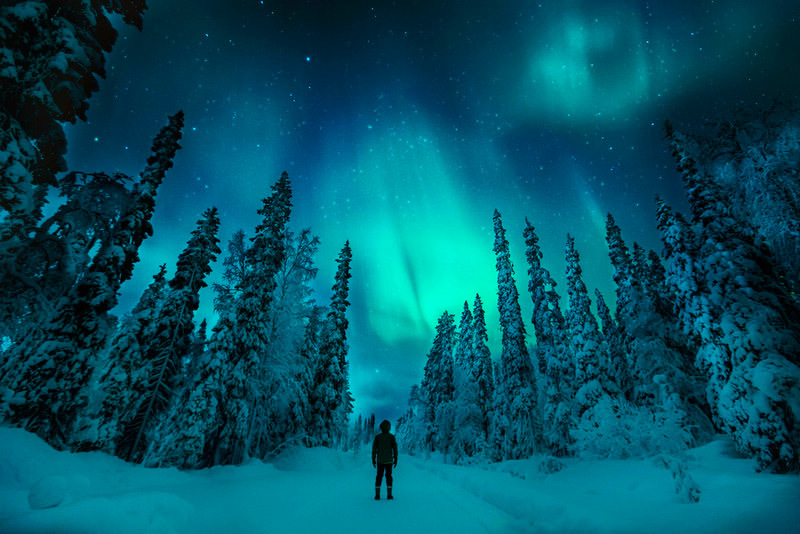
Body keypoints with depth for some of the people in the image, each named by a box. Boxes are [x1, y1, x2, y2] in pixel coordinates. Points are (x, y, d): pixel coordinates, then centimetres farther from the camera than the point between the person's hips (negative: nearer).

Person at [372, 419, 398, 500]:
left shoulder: (377, 437, -3)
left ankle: (377, 495, 4)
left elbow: (374, 449, -2)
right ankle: (389, 495, 6)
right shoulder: (392, 437, -5)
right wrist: (395, 460, 4)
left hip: (380, 460, 1)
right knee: (388, 476, 8)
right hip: (389, 460, -1)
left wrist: (373, 460, 6)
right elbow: (395, 449, -4)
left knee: (379, 477, 8)